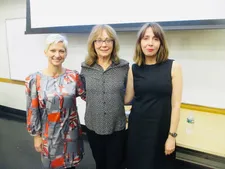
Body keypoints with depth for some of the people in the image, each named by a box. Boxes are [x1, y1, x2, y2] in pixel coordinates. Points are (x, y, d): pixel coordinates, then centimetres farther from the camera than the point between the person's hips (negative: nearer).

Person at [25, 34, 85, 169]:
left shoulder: (74, 76, -8)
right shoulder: (35, 79, -12)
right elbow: (33, 111, -6)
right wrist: (36, 135, -2)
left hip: (71, 132, 1)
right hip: (49, 134, -1)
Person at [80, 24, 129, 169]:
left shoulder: (124, 67, -9)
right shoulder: (86, 68, -5)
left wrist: (119, 101, -11)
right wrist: (93, 100, -2)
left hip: (117, 127, -2)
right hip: (93, 126, 2)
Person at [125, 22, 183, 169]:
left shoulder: (173, 67, -8)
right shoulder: (134, 69, -1)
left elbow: (176, 104, -8)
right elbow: (127, 98, 5)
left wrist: (172, 135, -8)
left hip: (162, 128, -2)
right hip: (137, 127, 2)